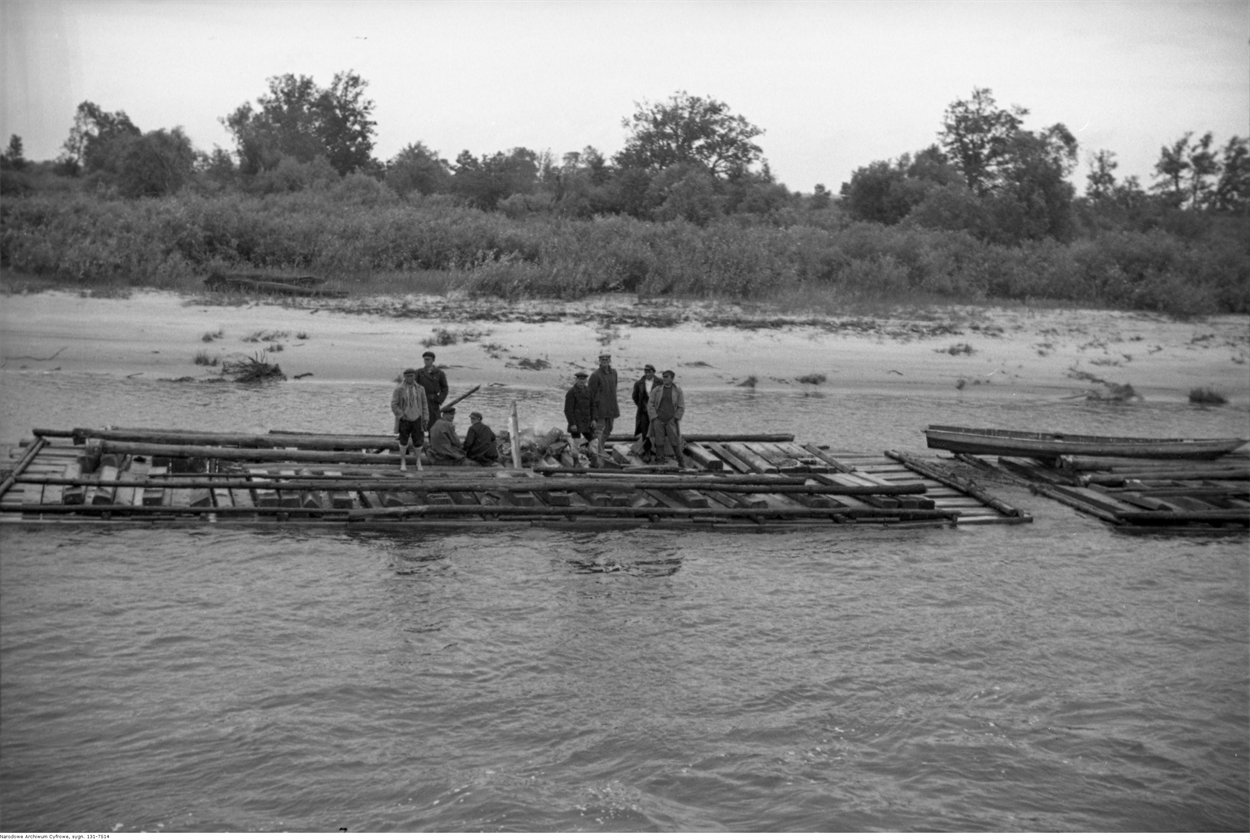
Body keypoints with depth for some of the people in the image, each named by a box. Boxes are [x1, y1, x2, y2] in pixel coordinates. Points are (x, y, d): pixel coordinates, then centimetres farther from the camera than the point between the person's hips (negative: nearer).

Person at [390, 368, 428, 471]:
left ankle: (418, 462, 19)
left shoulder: (420, 389, 1)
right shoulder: (399, 390, -7)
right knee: (403, 441, 4)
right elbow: (394, 405, -5)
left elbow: (424, 404, 5)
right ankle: (403, 463, 16)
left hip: (416, 419, 2)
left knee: (417, 441, 3)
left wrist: (425, 418, 1)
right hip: (404, 420, -1)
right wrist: (401, 415, -12)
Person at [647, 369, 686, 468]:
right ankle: (661, 463, 4)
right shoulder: (656, 390, 5)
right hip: (658, 421, 1)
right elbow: (650, 405, 5)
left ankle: (680, 461, 7)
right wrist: (655, 419, -5)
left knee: (674, 441, -6)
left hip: (671, 421, -1)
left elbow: (681, 408, 4)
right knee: (659, 442, -2)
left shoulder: (678, 391, 3)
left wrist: (674, 419, -4)